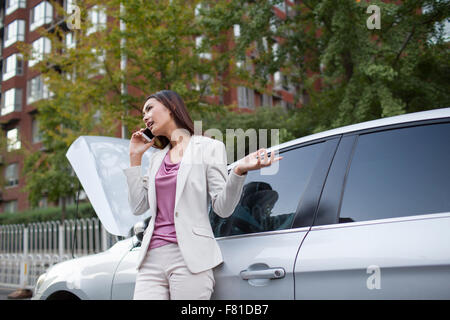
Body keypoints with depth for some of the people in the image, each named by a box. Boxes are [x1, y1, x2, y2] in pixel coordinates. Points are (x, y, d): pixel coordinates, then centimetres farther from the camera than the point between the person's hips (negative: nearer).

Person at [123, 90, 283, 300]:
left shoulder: (209, 147, 4)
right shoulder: (157, 157, 21)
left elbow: (223, 208, -4)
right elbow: (138, 207, 14)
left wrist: (239, 171, -21)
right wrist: (135, 158, 14)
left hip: (190, 257, -5)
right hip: (152, 257, 5)